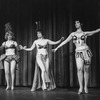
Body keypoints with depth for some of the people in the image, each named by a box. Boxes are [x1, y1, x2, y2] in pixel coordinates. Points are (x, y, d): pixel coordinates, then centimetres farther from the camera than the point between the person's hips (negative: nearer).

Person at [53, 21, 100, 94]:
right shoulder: (73, 34, 14)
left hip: (86, 52, -1)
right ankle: (81, 87, -13)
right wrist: (56, 48, 14)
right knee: (79, 69, -16)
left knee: (86, 70, 0)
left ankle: (86, 87, 10)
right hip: (78, 53, 1)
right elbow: (65, 41, 15)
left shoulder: (85, 33, 8)